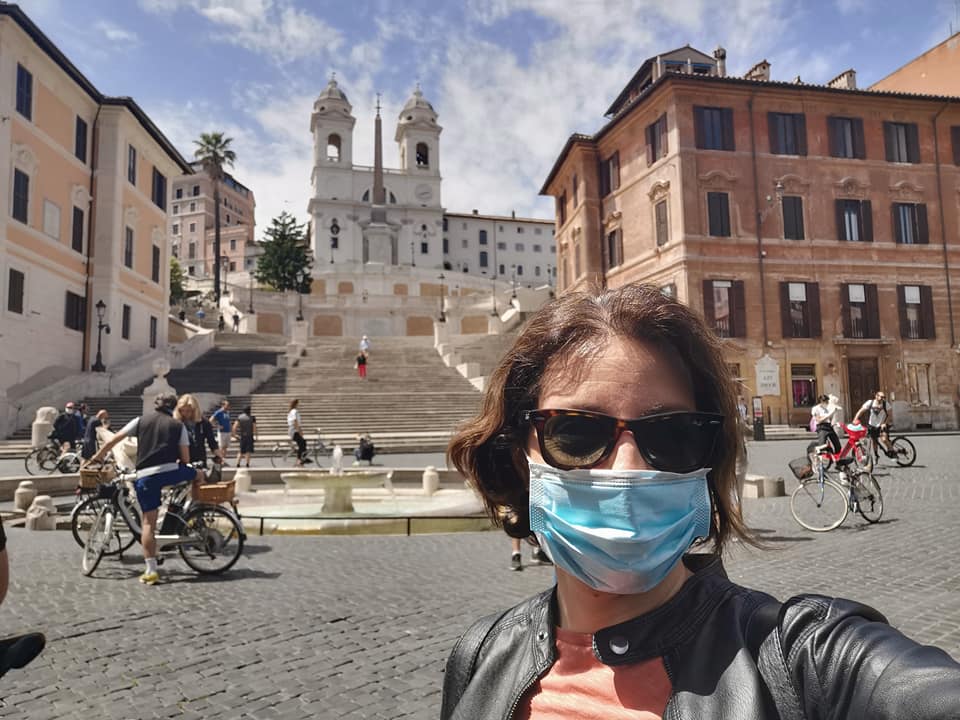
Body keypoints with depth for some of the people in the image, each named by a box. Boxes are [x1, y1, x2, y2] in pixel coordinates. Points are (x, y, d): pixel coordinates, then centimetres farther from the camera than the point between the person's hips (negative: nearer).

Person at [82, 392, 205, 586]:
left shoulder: (141, 421, 15)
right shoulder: (178, 425, 10)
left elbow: (113, 441, 15)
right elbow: (185, 458, 7)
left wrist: (96, 458, 28)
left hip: (145, 476, 2)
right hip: (170, 472, -2)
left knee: (148, 523, 7)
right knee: (199, 475, 28)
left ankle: (151, 570, 4)